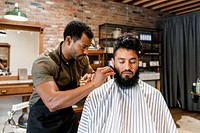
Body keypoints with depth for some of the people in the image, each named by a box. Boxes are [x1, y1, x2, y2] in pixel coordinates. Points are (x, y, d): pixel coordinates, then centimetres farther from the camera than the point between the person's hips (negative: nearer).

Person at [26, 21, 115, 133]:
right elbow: (52, 102, -41)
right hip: (43, 120, -5)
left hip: (68, 116, 5)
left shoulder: (82, 58, -9)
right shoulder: (43, 63, -27)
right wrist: (93, 83, -41)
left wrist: (92, 78, -13)